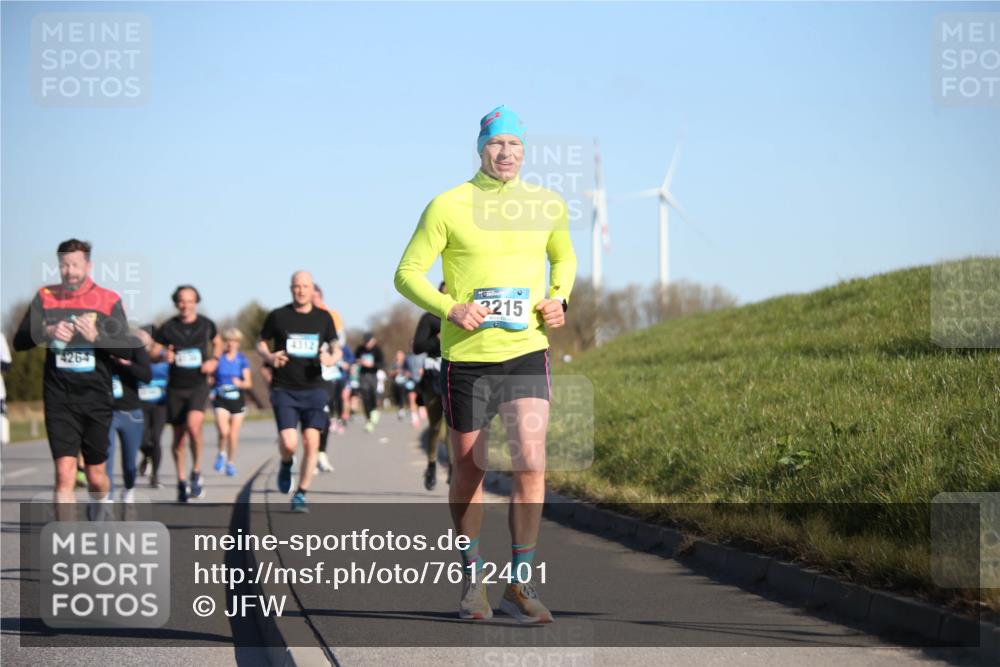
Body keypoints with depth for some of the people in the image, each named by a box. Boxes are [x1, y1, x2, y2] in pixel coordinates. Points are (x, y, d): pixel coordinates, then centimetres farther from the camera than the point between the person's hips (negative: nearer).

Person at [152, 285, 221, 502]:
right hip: (176, 387, 1)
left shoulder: (206, 325, 2)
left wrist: (214, 360, 2)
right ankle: (182, 482, 23)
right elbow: (152, 352, 3)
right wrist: (163, 355, -19)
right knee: (178, 437, 7)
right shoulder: (168, 327, -2)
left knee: (193, 425, -25)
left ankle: (196, 472, -6)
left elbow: (217, 343, 21)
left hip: (198, 385, -1)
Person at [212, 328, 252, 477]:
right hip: (221, 400, -1)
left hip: (237, 399, 1)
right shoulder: (218, 358, -1)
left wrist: (240, 383, -23)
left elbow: (248, 383, -2)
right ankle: (221, 453, 7)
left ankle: (231, 463, 23)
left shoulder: (242, 360, 1)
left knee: (233, 435, 5)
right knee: (223, 431, -21)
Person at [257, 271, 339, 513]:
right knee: (289, 443, -15)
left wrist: (331, 358, -7)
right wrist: (269, 357, -10)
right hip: (284, 390, -2)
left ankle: (301, 494, 6)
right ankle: (286, 465, 22)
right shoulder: (278, 316, 2)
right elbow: (261, 343, 11)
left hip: (313, 388, 2)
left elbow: (335, 347, 16)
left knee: (311, 442, -8)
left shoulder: (323, 318, 7)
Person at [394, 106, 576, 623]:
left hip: (527, 352, 1)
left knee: (530, 463, -14)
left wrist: (558, 298, 5)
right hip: (466, 355, -1)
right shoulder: (448, 206, -4)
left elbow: (564, 257, 25)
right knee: (468, 471, 8)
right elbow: (407, 273, -1)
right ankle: (472, 580, 27)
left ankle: (520, 585, -3)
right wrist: (449, 309, -17)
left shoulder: (547, 206, 6)